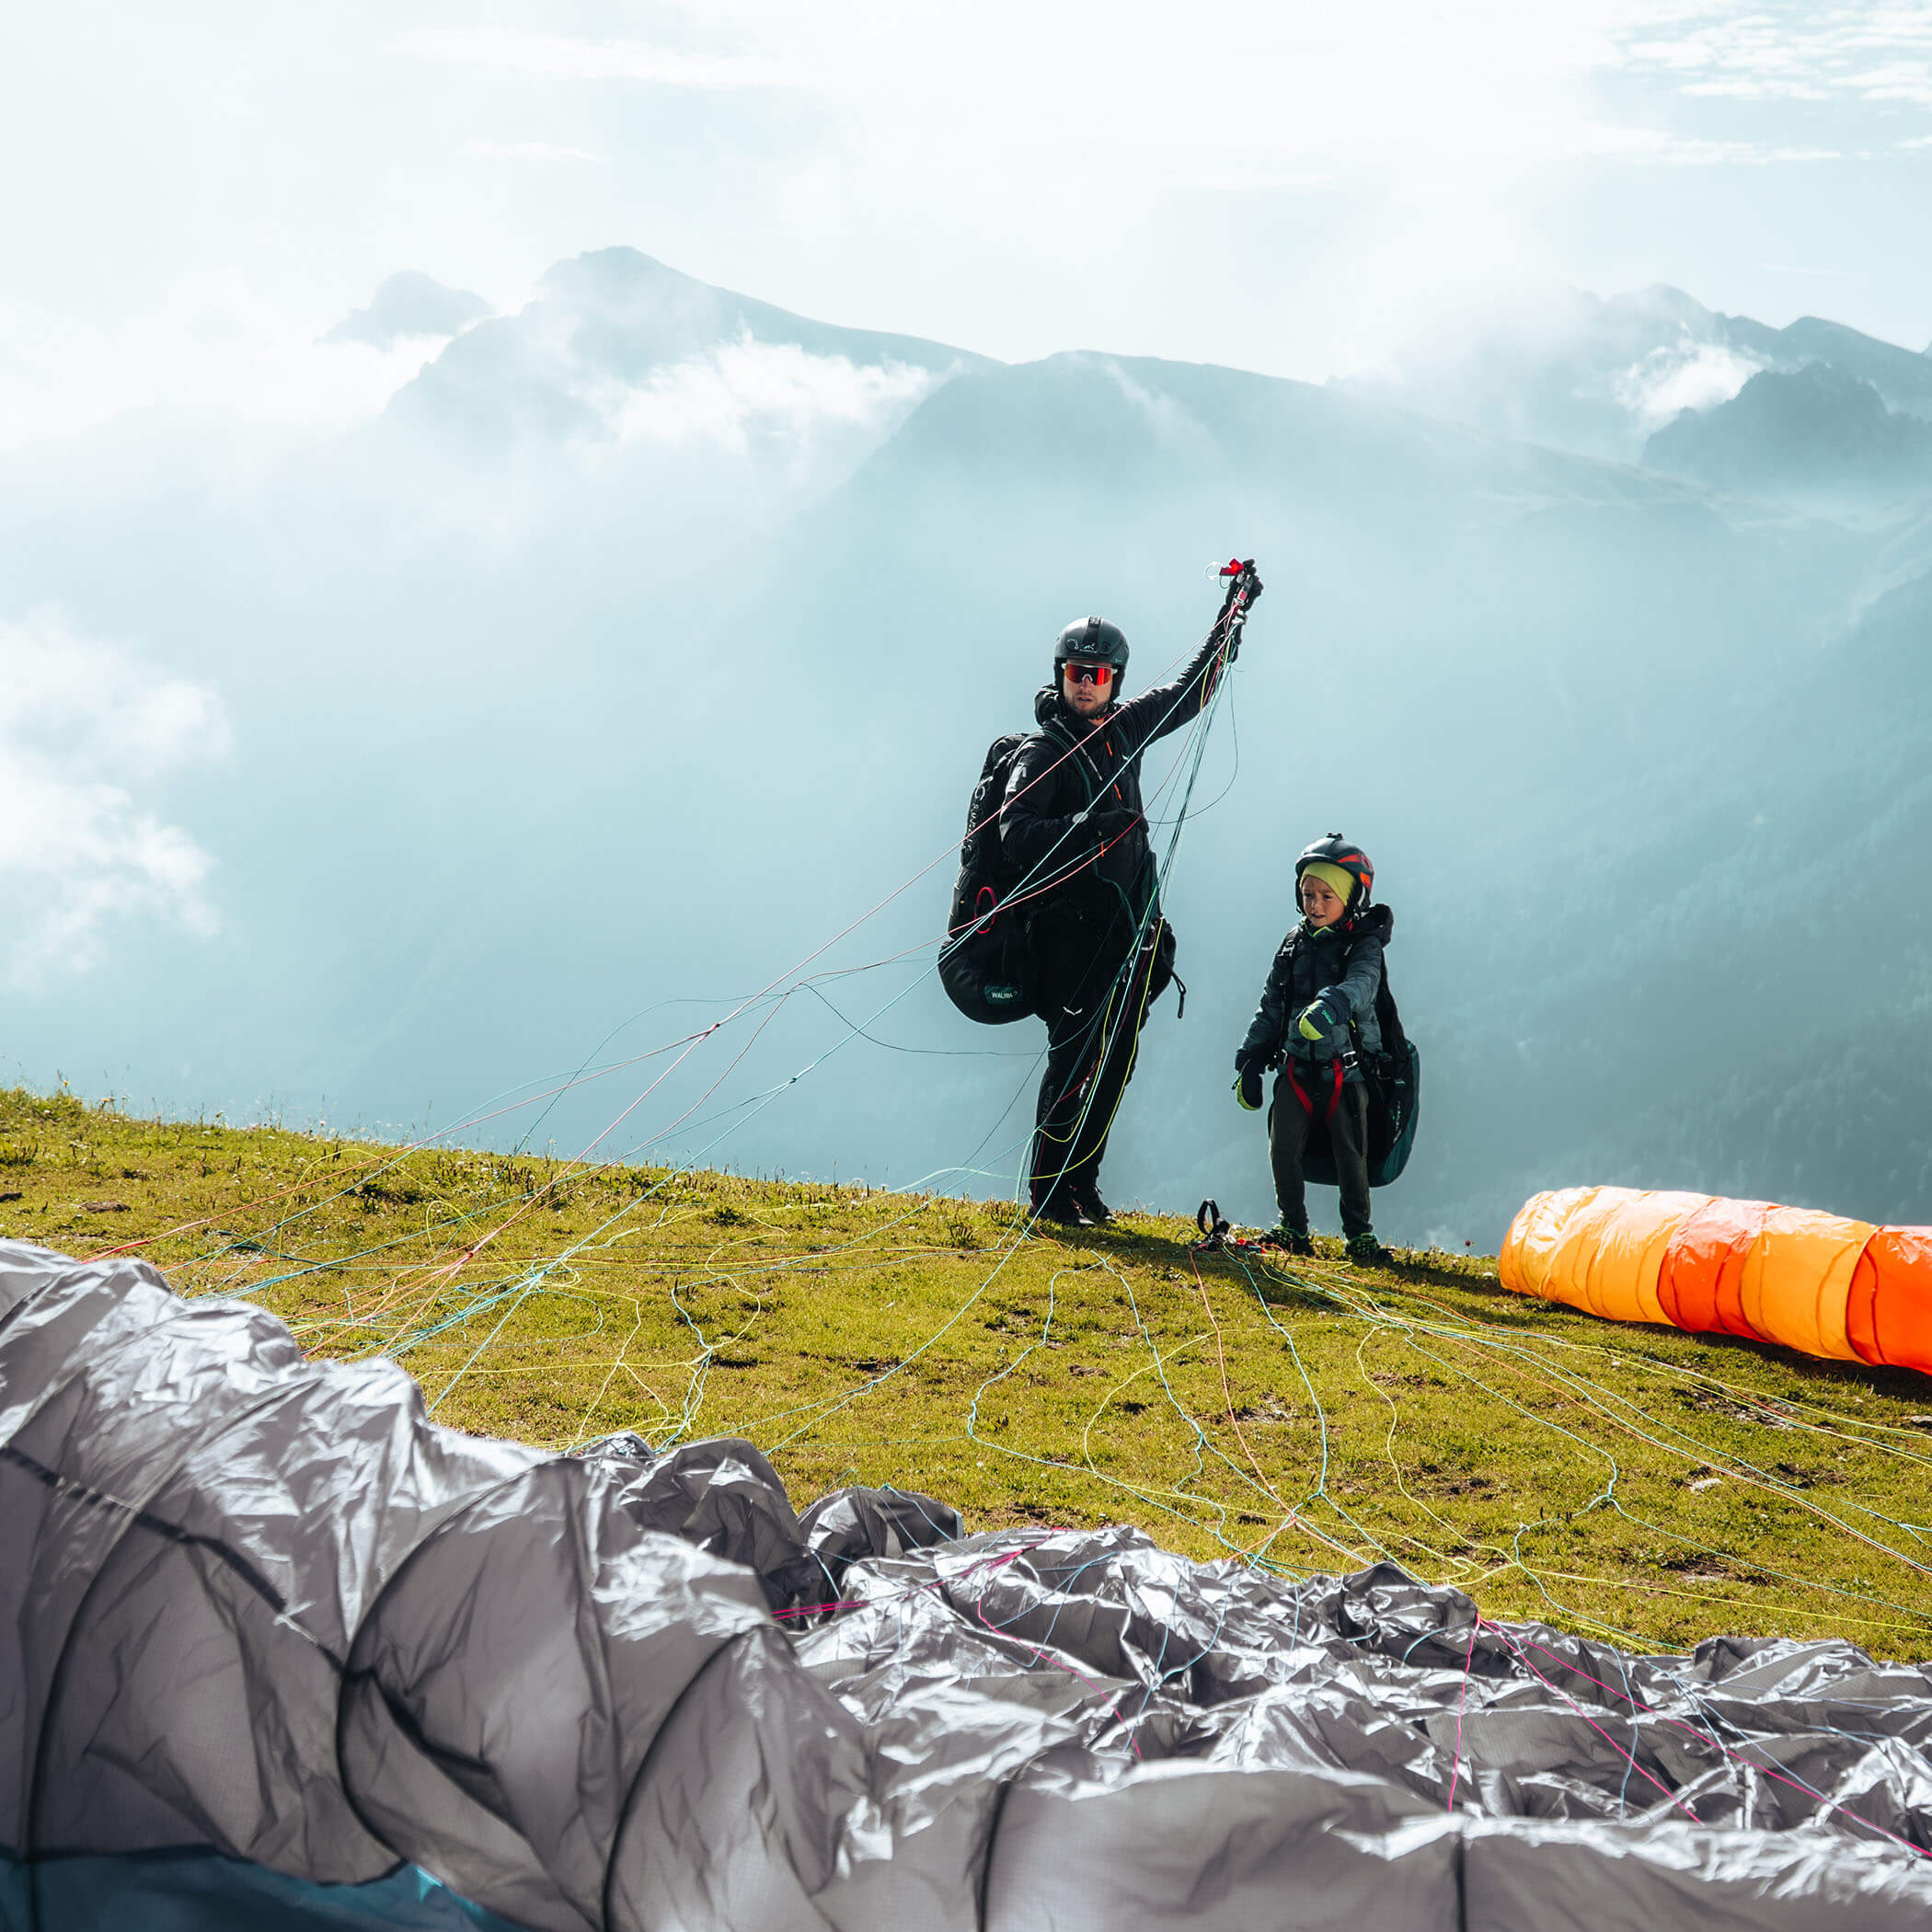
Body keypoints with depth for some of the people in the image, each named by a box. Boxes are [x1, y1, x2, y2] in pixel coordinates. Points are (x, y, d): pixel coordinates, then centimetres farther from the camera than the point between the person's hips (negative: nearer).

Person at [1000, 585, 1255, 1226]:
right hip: (1072, 930, -7)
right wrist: (1089, 828, -32)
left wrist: (1232, 615, 29)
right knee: (1077, 1060, -10)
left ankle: (1081, 1187, 11)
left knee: (1114, 1062, 6)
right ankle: (1048, 1193, -6)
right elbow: (1016, 837, -20)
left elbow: (1190, 689, 28)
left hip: (1126, 928, 7)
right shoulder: (1041, 754, -7)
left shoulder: (1124, 729, 12)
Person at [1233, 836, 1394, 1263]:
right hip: (1297, 1066, 4)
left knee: (1350, 1154, -1)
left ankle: (1359, 1233, 13)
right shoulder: (1294, 945, 9)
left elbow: (1360, 984, -27)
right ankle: (1293, 1230, 13)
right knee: (1283, 1149, -1)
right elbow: (1270, 1009, 15)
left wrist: (1329, 1008, -48)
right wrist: (1249, 1064, 12)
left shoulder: (1363, 945, -5)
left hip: (1346, 1069, -4)